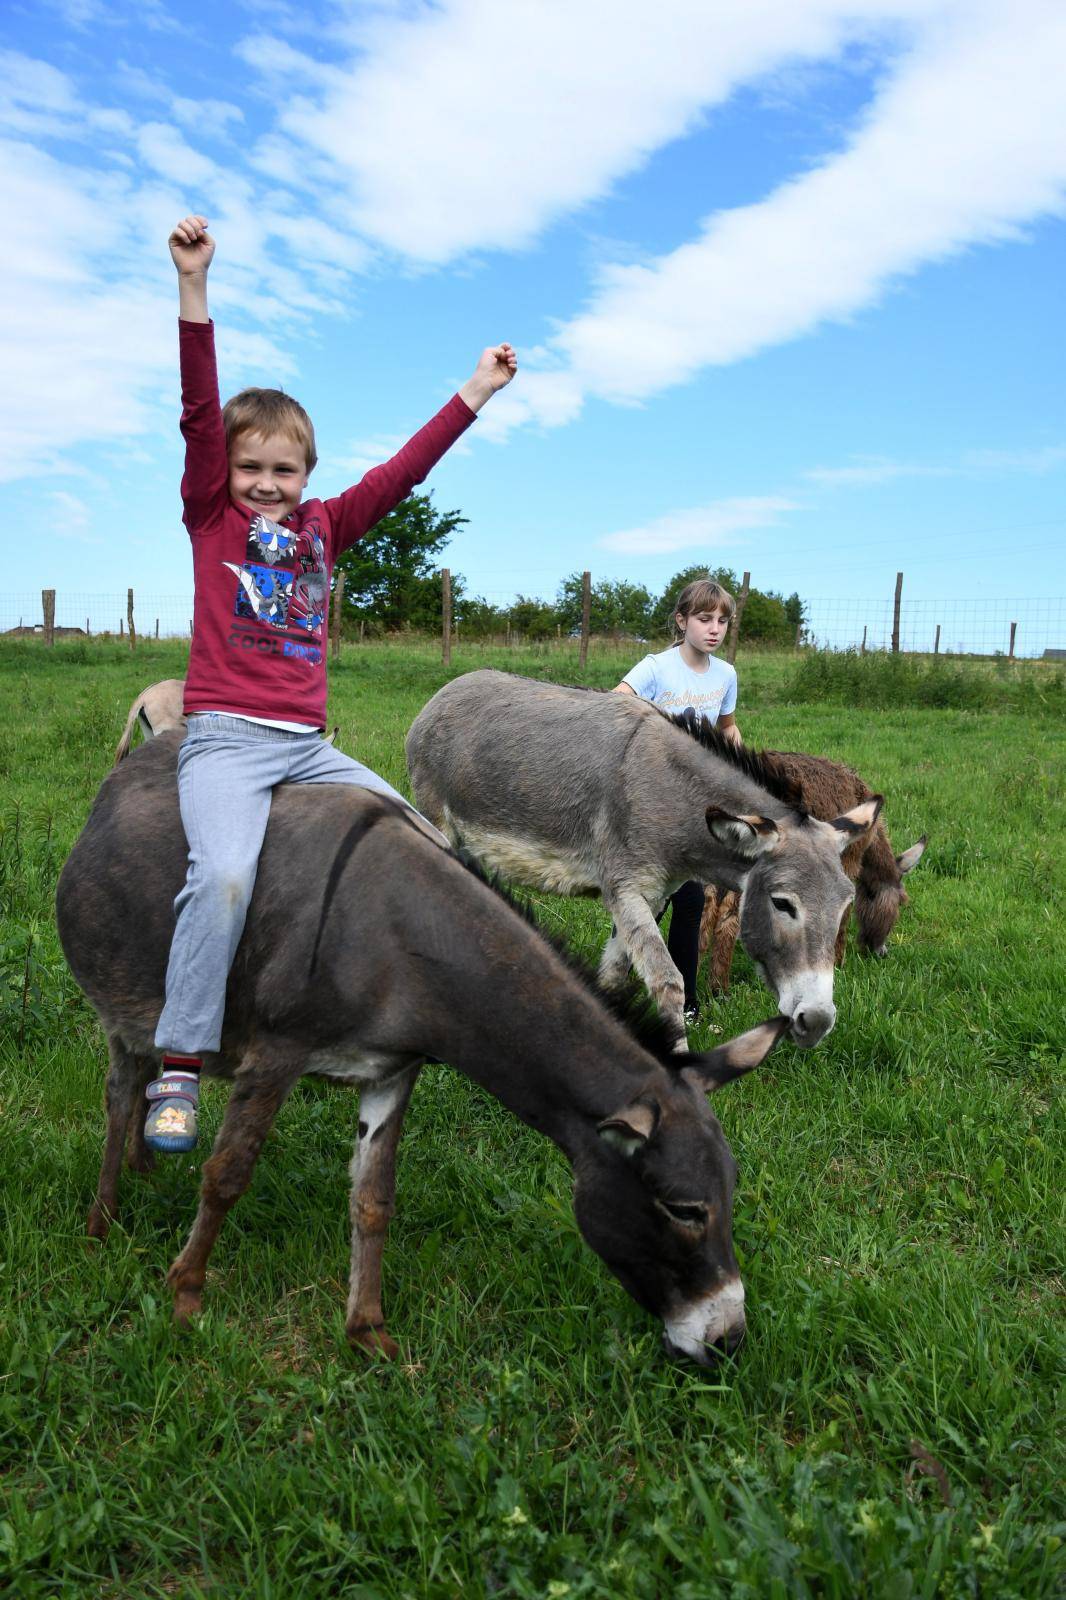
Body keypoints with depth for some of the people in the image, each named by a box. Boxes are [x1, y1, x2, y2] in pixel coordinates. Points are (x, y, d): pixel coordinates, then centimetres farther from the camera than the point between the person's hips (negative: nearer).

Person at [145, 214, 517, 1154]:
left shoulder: (324, 529, 15)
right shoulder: (211, 515, 6)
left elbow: (403, 471, 16)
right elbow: (200, 412, -5)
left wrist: (475, 393, 16)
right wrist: (193, 284, -13)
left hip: (308, 745, 5)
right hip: (224, 737, -5)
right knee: (226, 874, -29)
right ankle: (178, 1068, -20)